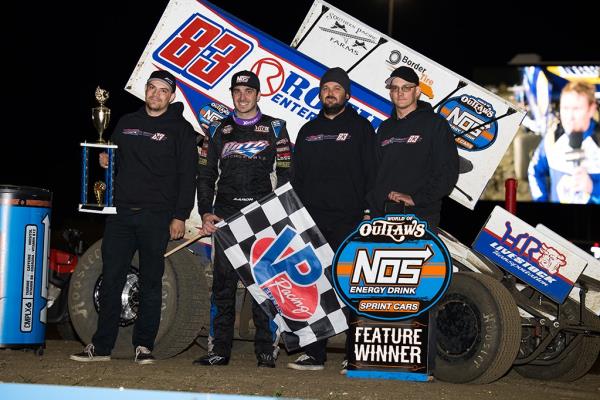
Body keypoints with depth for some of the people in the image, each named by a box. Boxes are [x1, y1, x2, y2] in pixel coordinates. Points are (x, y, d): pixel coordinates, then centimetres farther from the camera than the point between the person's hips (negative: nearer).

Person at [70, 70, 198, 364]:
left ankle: (144, 345, 8)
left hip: (157, 216, -4)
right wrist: (104, 161, 1)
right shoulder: (126, 123, 16)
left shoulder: (180, 129, 2)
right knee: (111, 278, 2)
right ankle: (101, 345, 7)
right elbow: (112, 159, 26)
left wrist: (180, 216, -10)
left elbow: (187, 175, -3)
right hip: (121, 213, 4)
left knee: (150, 282, 1)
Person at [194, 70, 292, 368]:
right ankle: (219, 349, 6)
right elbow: (206, 175, 15)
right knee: (223, 282, 1)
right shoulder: (218, 130, 15)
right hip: (225, 215, 2)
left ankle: (266, 350, 2)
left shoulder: (274, 128, 8)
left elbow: (285, 175, 4)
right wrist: (205, 213, 2)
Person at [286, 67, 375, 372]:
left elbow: (370, 172, 0)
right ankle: (315, 354, 5)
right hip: (312, 220, 4)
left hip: (348, 221, -4)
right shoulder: (308, 131, 18)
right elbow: (296, 176, 20)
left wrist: (368, 213, -10)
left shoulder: (360, 127, 5)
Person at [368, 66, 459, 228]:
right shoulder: (385, 128, 20)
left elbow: (448, 172, -8)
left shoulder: (435, 124, 1)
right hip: (384, 216, 5)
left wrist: (416, 199, -15)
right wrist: (372, 211, 10)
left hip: (421, 217, -5)